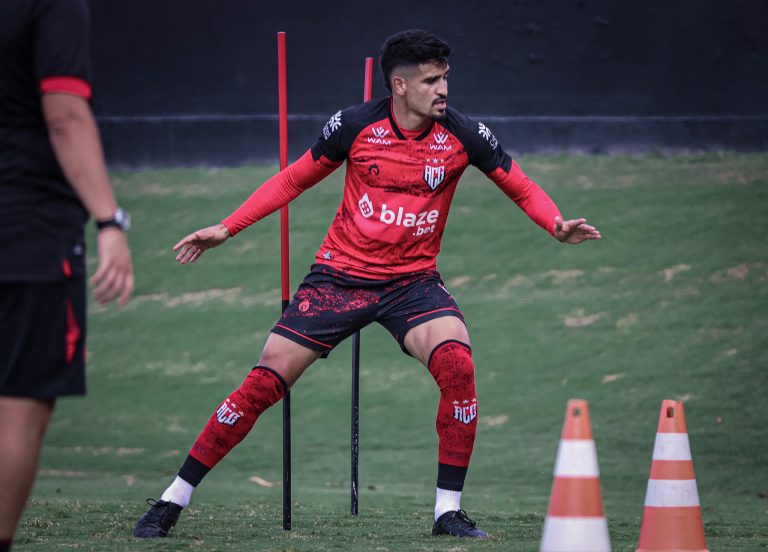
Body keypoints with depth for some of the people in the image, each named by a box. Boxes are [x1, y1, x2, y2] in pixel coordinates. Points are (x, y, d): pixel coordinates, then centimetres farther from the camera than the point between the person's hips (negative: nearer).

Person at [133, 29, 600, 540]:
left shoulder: (464, 135, -7)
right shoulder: (354, 127, -9)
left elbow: (523, 188, 4)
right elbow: (293, 180, 5)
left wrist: (558, 225, -17)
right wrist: (226, 229, 2)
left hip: (413, 281, 1)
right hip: (340, 276, -1)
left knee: (458, 364, -27)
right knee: (264, 383, -7)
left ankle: (449, 510, -13)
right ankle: (173, 502, 6)